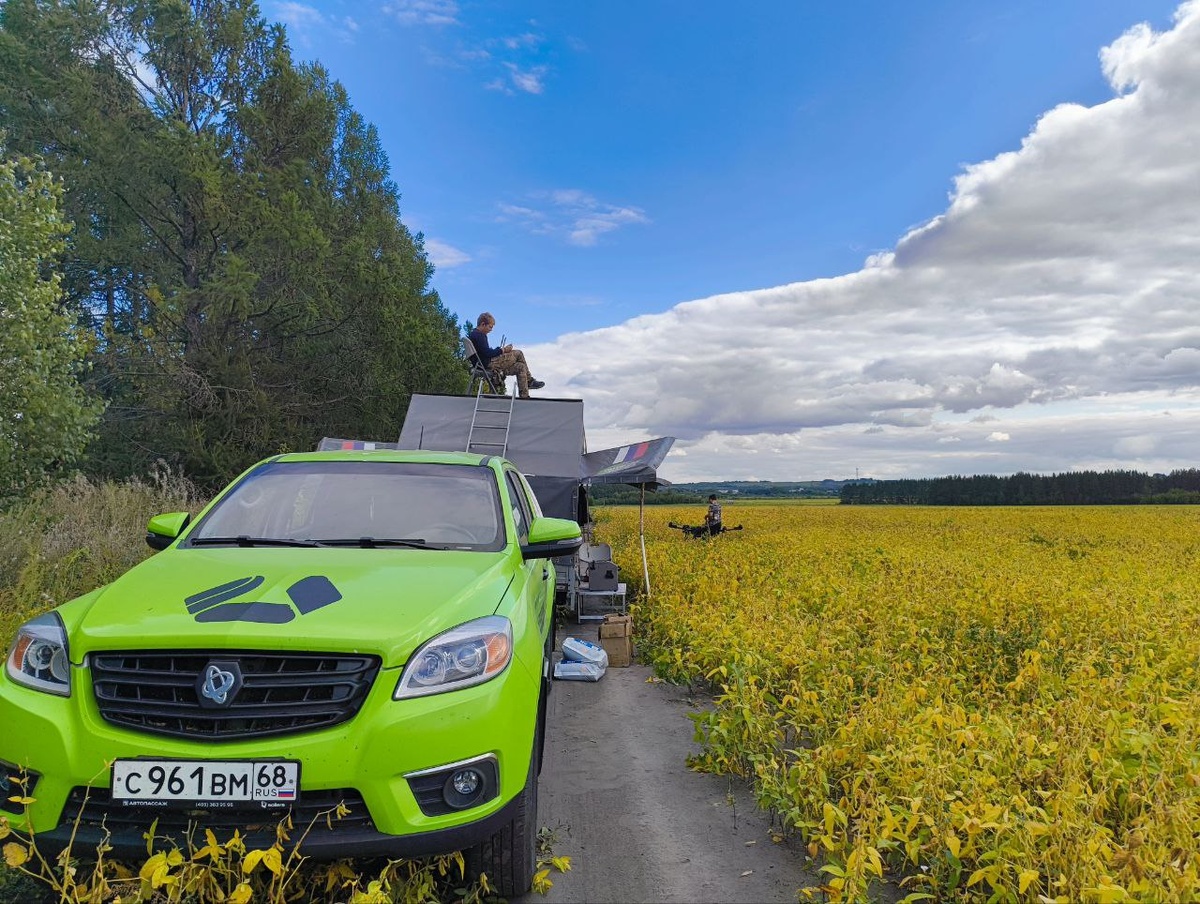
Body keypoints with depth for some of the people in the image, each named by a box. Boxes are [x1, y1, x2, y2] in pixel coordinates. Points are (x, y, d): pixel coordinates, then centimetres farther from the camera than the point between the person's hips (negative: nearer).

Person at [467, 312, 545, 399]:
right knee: (518, 353, -11)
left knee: (520, 367, 7)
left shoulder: (475, 334, 18)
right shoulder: (479, 335, -15)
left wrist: (501, 350, 8)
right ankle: (529, 381, 2)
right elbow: (487, 353, -21)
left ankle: (524, 396, 4)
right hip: (489, 364, -11)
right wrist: (502, 350, -11)